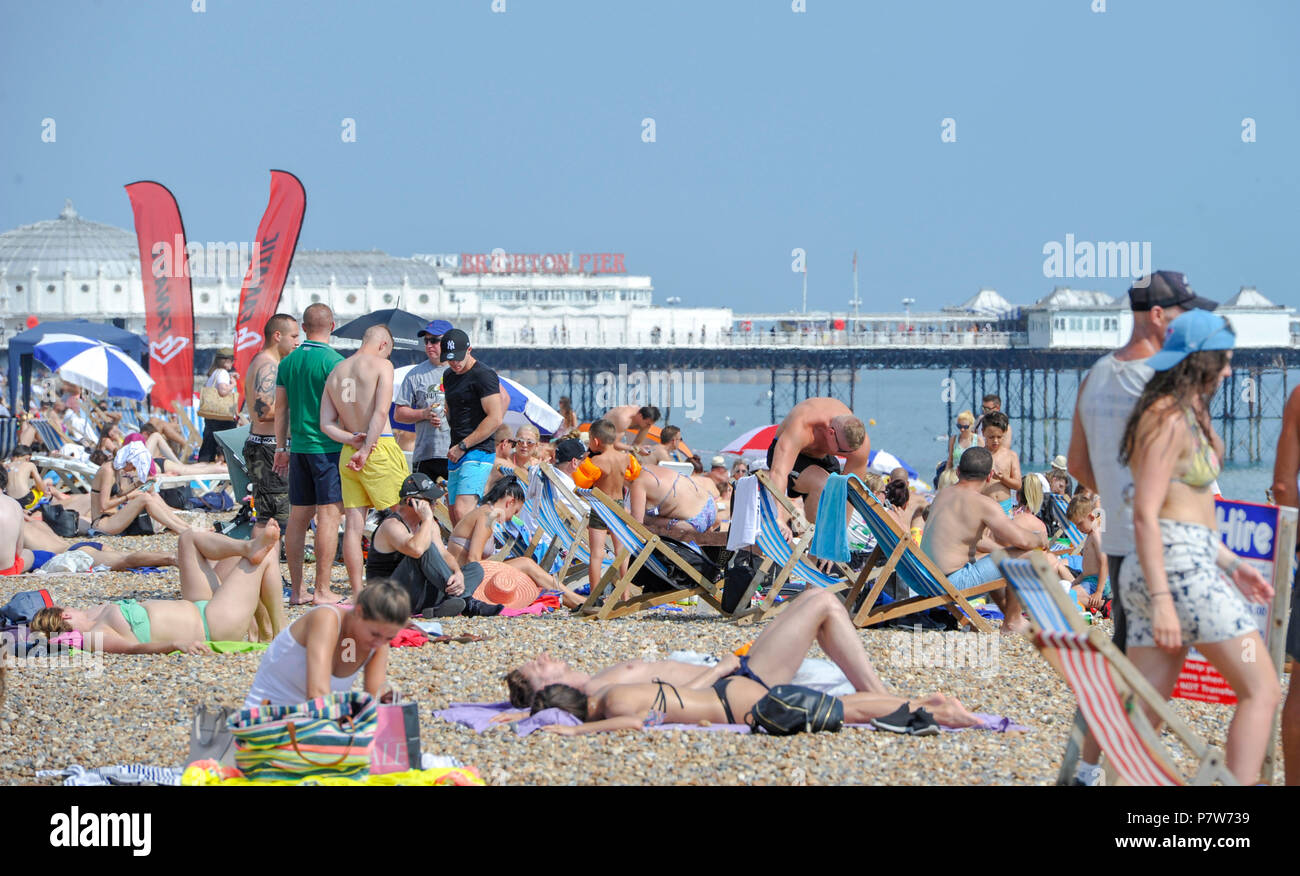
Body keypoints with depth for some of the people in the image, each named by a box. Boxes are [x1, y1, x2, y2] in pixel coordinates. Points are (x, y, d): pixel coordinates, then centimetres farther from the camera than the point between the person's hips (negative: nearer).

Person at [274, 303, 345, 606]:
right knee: (329, 515, -5)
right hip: (329, 446, -6)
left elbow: (280, 408, 13)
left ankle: (296, 590, 11)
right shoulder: (334, 361, -10)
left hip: (299, 447, 6)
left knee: (298, 516, 9)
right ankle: (322, 591, -9)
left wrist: (281, 448, 20)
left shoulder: (288, 362, 9)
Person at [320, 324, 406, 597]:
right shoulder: (381, 364, -3)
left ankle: (357, 593, 1)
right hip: (381, 447, -6)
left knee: (353, 524, 2)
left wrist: (353, 440, -4)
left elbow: (326, 424, 9)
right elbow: (381, 412, -15)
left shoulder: (335, 373, 15)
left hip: (347, 452, 6)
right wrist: (366, 449, -16)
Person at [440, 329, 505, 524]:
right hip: (456, 455, 9)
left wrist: (463, 446, -15)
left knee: (463, 511, -24)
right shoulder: (449, 376, 17)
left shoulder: (483, 375, -10)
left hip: (478, 451, -9)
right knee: (455, 517, 6)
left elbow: (495, 419, -17)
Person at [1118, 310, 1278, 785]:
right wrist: (1162, 599, -23)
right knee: (1261, 690, -4)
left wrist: (1230, 563, 24)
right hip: (1180, 570, -9)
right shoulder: (1169, 420, -12)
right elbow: (1145, 515, -18)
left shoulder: (1184, 415, 19)